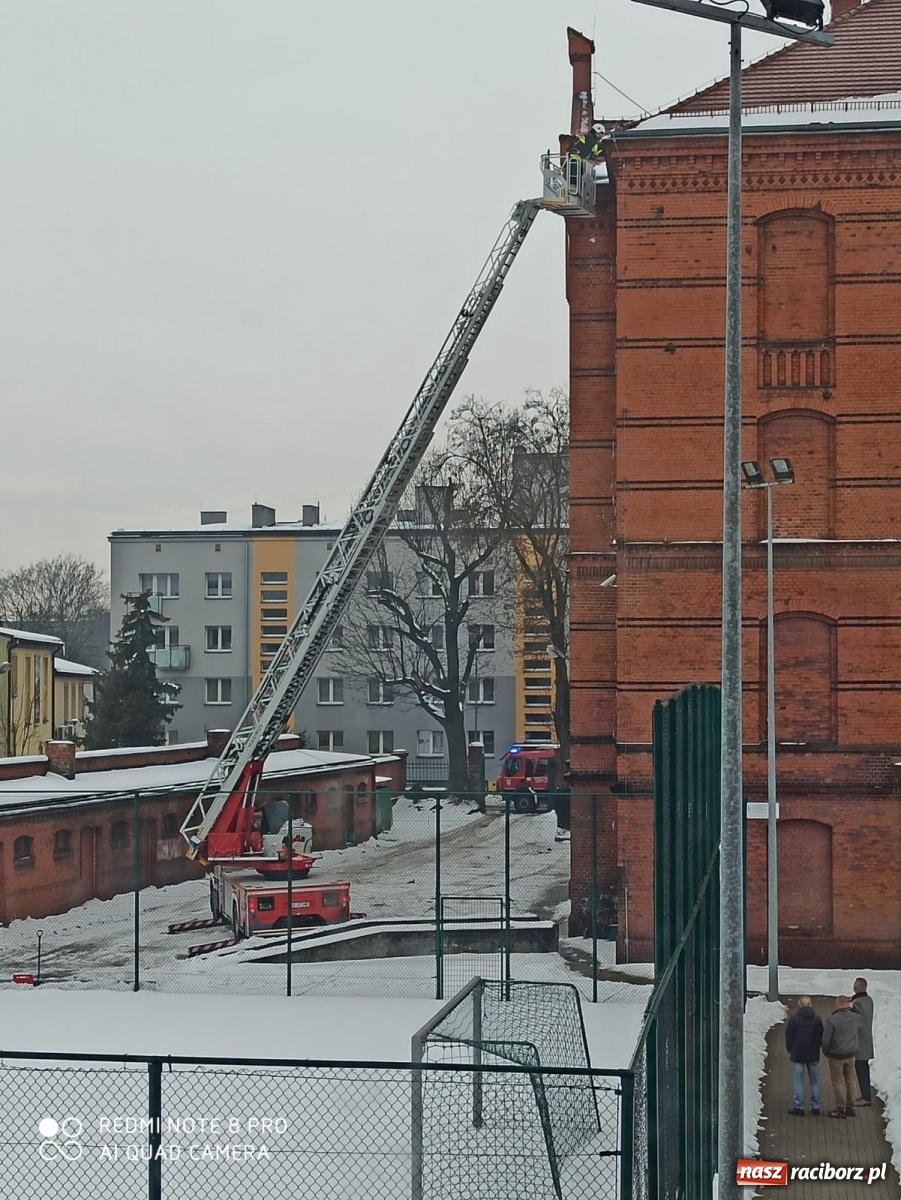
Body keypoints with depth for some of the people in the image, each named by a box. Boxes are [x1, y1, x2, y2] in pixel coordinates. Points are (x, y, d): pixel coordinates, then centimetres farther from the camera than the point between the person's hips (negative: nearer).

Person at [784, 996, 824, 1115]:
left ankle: (798, 1107, 0)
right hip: (813, 1056, 3)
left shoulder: (793, 1019, -8)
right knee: (814, 1081, 10)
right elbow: (821, 1037, 6)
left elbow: (789, 1037, -4)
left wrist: (790, 1050, 8)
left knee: (798, 1081, 1)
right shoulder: (817, 1019, 0)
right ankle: (815, 1107, 11)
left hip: (797, 1055, -3)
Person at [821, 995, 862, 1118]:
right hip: (851, 1054, 5)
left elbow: (825, 1039, -19)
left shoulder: (831, 1021, -22)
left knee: (837, 1082, 7)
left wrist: (826, 1051, 0)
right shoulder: (855, 1018, -8)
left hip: (836, 1056, -5)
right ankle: (850, 1107, 23)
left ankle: (840, 1108, 10)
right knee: (851, 1081, 16)